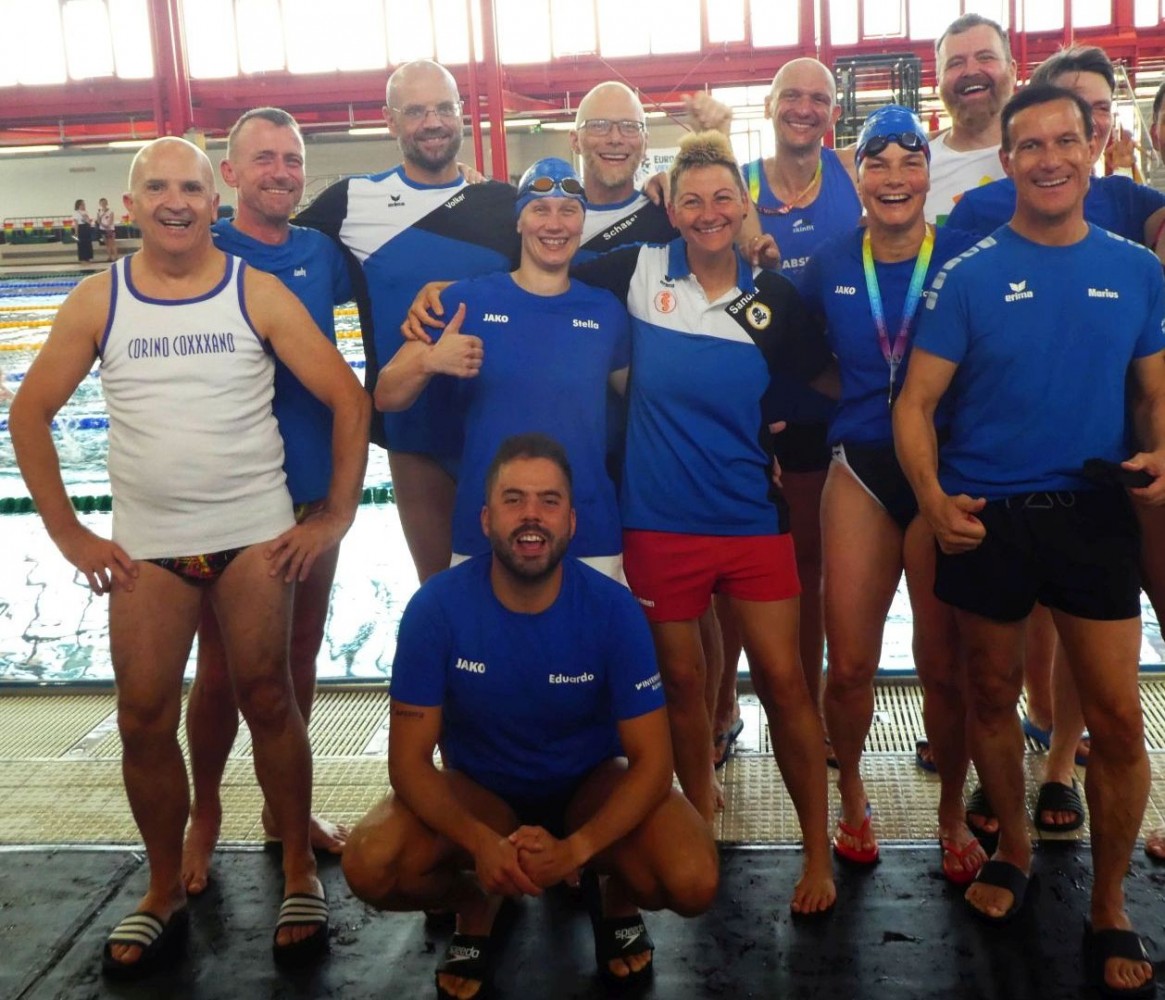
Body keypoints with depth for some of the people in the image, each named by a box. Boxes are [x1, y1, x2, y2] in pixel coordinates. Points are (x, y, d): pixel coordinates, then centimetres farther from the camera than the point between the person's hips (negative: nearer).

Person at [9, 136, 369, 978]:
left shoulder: (257, 293, -3)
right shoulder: (96, 301, 2)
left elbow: (349, 399, -3)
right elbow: (30, 414, 6)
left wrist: (337, 517, -6)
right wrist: (68, 534, 1)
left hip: (257, 535, -2)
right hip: (144, 546, 2)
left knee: (268, 701, 5)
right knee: (145, 719, 5)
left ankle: (300, 874, 21)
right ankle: (166, 893, 24)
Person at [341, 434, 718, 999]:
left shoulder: (613, 609, -22)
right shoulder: (436, 607, -22)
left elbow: (651, 761, -18)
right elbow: (409, 761, -18)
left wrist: (573, 850, -34)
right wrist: (481, 843, -35)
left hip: (592, 783, 0)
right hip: (480, 789, 1)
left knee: (692, 883, -27)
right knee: (370, 867, -27)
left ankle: (616, 901, 11)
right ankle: (477, 907, 8)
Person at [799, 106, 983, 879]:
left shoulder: (965, 256, -6)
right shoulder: (829, 265, 2)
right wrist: (858, 395, 3)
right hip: (862, 470, 2)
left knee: (945, 666, 6)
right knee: (849, 666, 3)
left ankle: (953, 815, 30)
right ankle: (852, 798, 30)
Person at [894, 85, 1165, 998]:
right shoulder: (969, 276, -3)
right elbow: (916, 402, -5)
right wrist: (933, 500, -19)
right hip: (986, 516, -1)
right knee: (993, 694, 14)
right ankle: (1013, 850, 38)